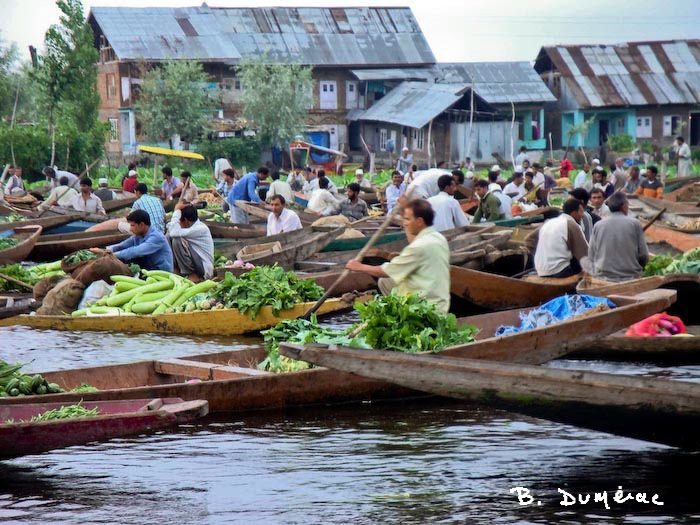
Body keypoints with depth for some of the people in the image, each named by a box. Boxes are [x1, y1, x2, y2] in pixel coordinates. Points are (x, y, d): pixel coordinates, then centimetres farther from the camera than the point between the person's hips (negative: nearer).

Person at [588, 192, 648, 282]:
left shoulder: (598, 226, 2)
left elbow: (591, 256, 5)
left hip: (603, 277, 2)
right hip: (630, 277, -2)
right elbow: (643, 255, 0)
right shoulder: (635, 224, -2)